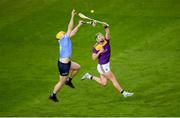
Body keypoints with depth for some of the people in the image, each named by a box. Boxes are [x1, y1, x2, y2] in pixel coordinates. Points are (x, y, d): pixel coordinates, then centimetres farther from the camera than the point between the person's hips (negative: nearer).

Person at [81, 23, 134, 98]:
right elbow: (94, 58, -14)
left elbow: (107, 33, -20)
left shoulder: (106, 42, -3)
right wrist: (99, 52, -28)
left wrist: (106, 27, -39)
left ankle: (89, 77, 27)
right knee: (113, 79, 1)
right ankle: (123, 93, 10)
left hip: (106, 65, 7)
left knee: (103, 83, 16)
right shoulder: (96, 48, -15)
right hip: (102, 67, -7)